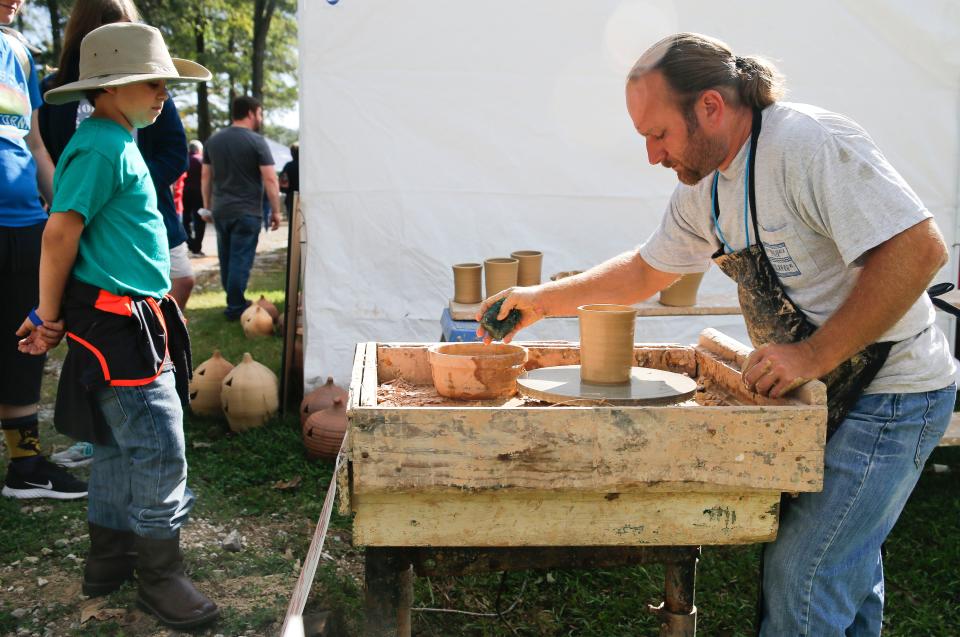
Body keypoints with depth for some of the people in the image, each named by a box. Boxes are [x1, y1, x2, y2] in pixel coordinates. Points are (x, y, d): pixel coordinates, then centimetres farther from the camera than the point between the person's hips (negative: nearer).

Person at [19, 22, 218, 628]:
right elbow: (60, 235, -19)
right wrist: (50, 319, -8)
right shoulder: (100, 147, -16)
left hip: (136, 322, 10)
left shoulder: (119, 142, 16)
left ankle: (110, 558, 30)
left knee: (121, 444, 17)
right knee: (159, 448, -4)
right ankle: (160, 572, 10)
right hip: (117, 323, -10)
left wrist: (52, 316, 17)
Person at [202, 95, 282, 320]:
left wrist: (207, 206, 20)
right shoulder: (256, 141, -9)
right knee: (240, 260, -1)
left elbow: (205, 176, 14)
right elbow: (270, 179, -13)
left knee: (226, 259, 15)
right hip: (246, 212, -6)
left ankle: (234, 300, 25)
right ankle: (235, 307, 3)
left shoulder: (213, 140, 10)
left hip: (220, 211, 6)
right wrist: (275, 211, -6)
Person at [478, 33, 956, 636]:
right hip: (822, 396, 8)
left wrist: (812, 355, -27)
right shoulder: (703, 186, 5)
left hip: (890, 395, -8)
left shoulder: (811, 144, -23)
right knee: (844, 572, 21)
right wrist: (541, 300, 15)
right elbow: (645, 270, 19)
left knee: (801, 579, -6)